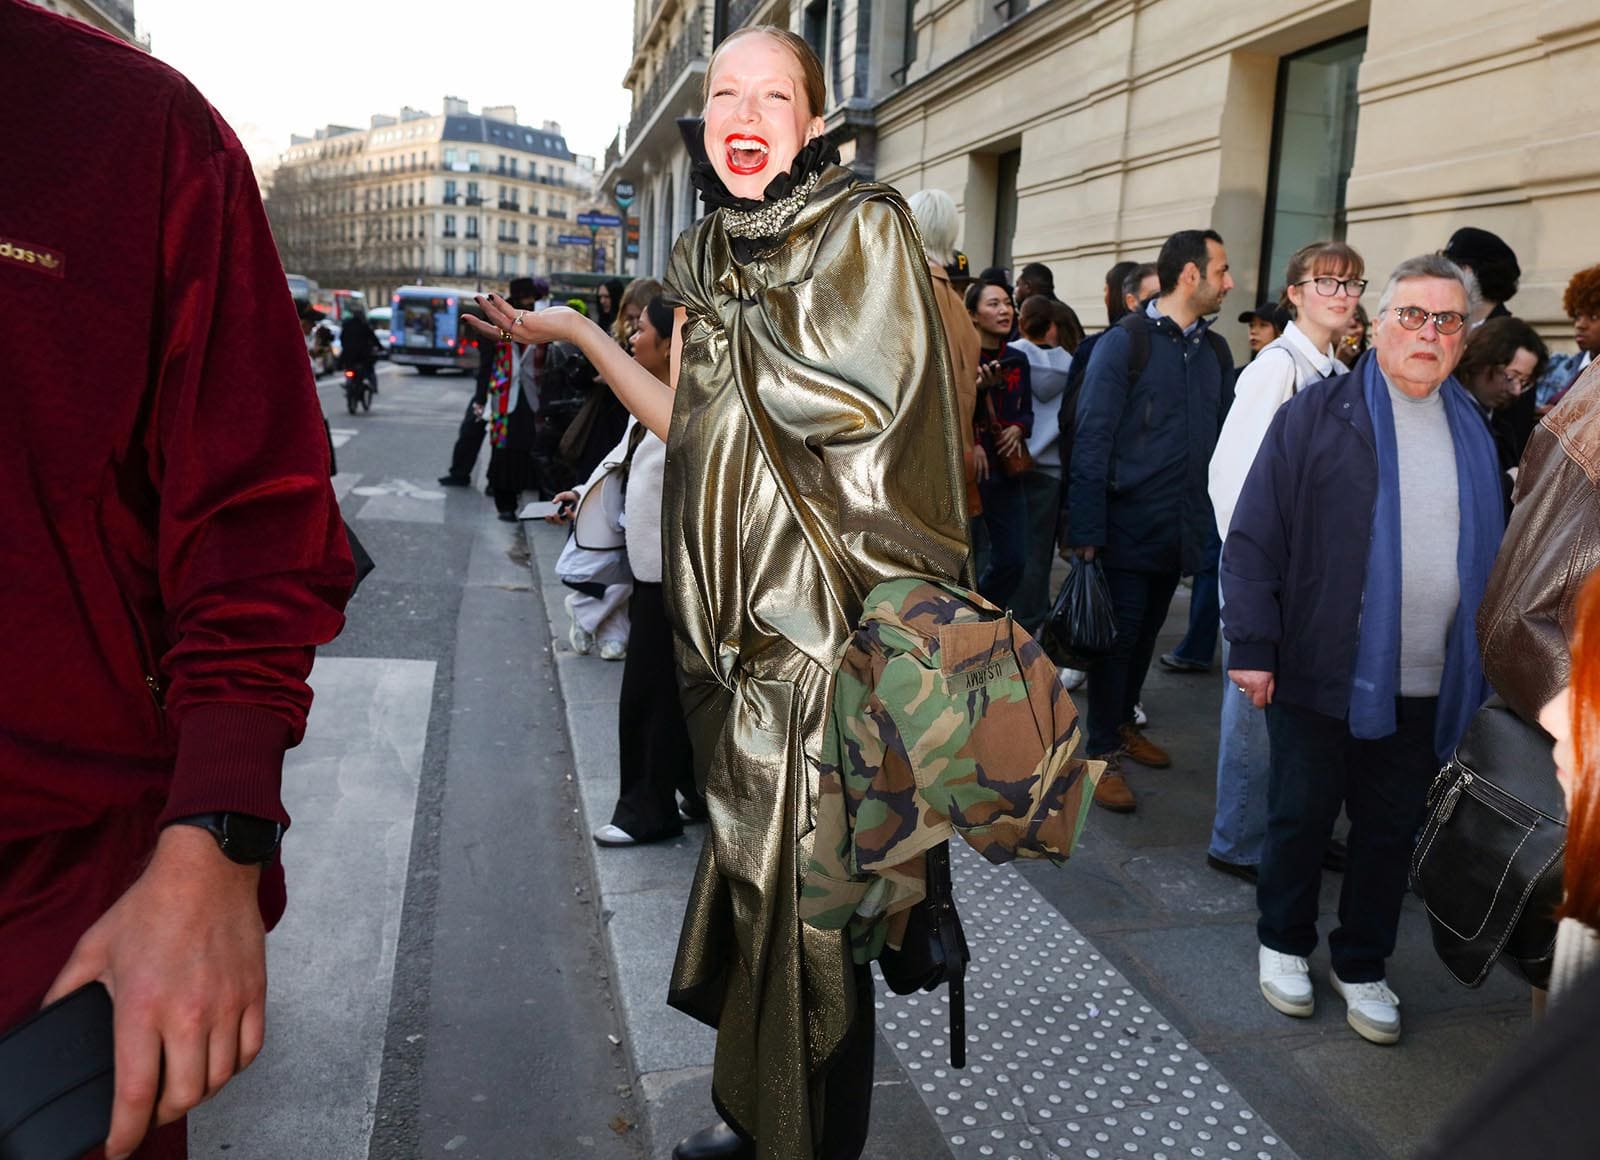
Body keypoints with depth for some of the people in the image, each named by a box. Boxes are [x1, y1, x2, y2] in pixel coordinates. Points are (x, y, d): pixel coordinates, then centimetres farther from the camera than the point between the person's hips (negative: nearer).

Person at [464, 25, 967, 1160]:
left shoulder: (866, 227, -8)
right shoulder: (708, 255, 12)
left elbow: (842, 403, -19)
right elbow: (692, 429, 14)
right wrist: (582, 334, 14)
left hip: (822, 627, -7)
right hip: (735, 624, 7)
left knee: (805, 889, 4)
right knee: (750, 863, 18)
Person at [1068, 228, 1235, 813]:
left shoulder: (1215, 351, 9)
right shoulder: (1125, 342, -10)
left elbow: (1220, 440, 12)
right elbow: (1091, 440, -13)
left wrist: (1212, 521, 5)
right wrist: (1086, 533, -17)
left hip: (1181, 528, 6)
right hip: (1128, 526, -6)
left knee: (1147, 633, 18)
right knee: (1118, 636, 1)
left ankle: (1123, 724, 35)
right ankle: (1102, 751, 13)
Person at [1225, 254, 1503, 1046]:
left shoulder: (1472, 430, 8)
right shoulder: (1317, 414, -6)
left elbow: (1487, 553, 14)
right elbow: (1255, 535, -9)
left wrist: (1480, 668, 11)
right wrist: (1252, 646, -13)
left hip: (1427, 685, 4)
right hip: (1322, 673, -4)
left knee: (1392, 831, 14)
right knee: (1301, 817, 11)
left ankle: (1362, 966, 32)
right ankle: (1283, 943, 33)